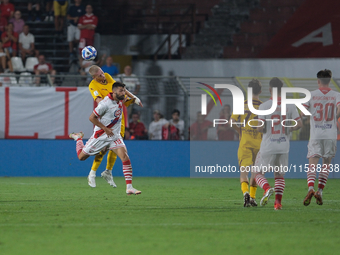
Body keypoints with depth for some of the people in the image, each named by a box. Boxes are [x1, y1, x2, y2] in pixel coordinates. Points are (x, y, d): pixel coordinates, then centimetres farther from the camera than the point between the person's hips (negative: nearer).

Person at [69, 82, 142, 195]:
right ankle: (78, 138, 43)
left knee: (125, 158, -16)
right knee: (81, 156, 11)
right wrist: (105, 129, -19)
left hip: (115, 136, 5)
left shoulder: (120, 100, -1)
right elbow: (92, 118, -20)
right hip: (101, 135, -5)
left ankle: (129, 187, -17)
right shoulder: (105, 103, -24)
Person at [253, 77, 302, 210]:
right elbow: (299, 124, -6)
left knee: (257, 172, 10)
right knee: (280, 175, 15)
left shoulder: (264, 106, -10)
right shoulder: (290, 106, 0)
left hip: (268, 147, -3)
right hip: (284, 147, 3)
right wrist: (287, 130, 10)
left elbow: (260, 127, -15)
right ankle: (278, 202, 3)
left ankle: (267, 189, -18)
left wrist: (259, 128, 8)